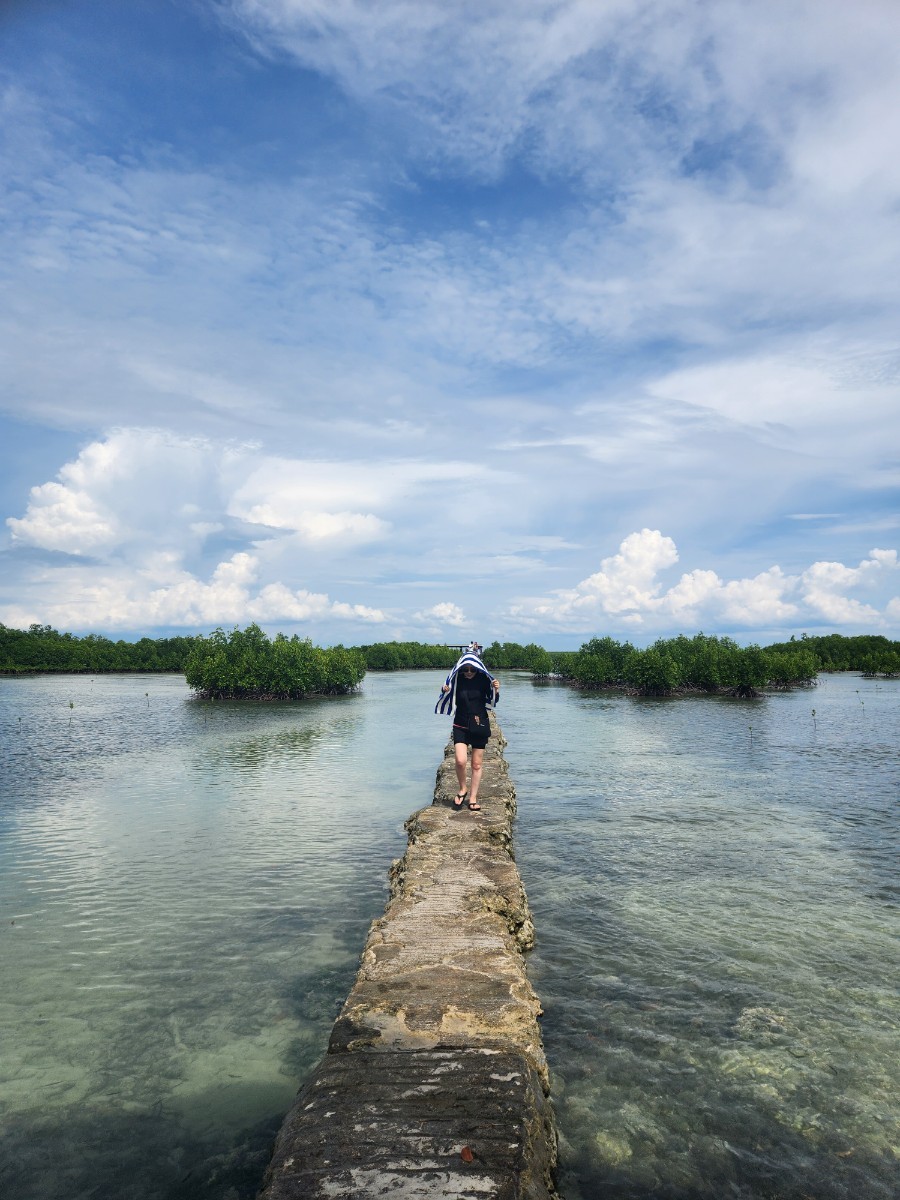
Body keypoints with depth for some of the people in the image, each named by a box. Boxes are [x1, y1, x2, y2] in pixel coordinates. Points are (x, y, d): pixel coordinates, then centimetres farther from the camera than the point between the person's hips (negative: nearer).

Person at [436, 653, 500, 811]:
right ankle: (462, 790, 11)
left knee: (477, 764, 7)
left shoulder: (483, 679, -5)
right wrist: (445, 691, -15)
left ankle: (473, 798, 21)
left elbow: (493, 700, 4)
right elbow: (448, 701, 6)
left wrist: (496, 690, -16)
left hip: (480, 725, 1)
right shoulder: (456, 680, -7)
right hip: (461, 725, -1)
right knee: (460, 761, -16)